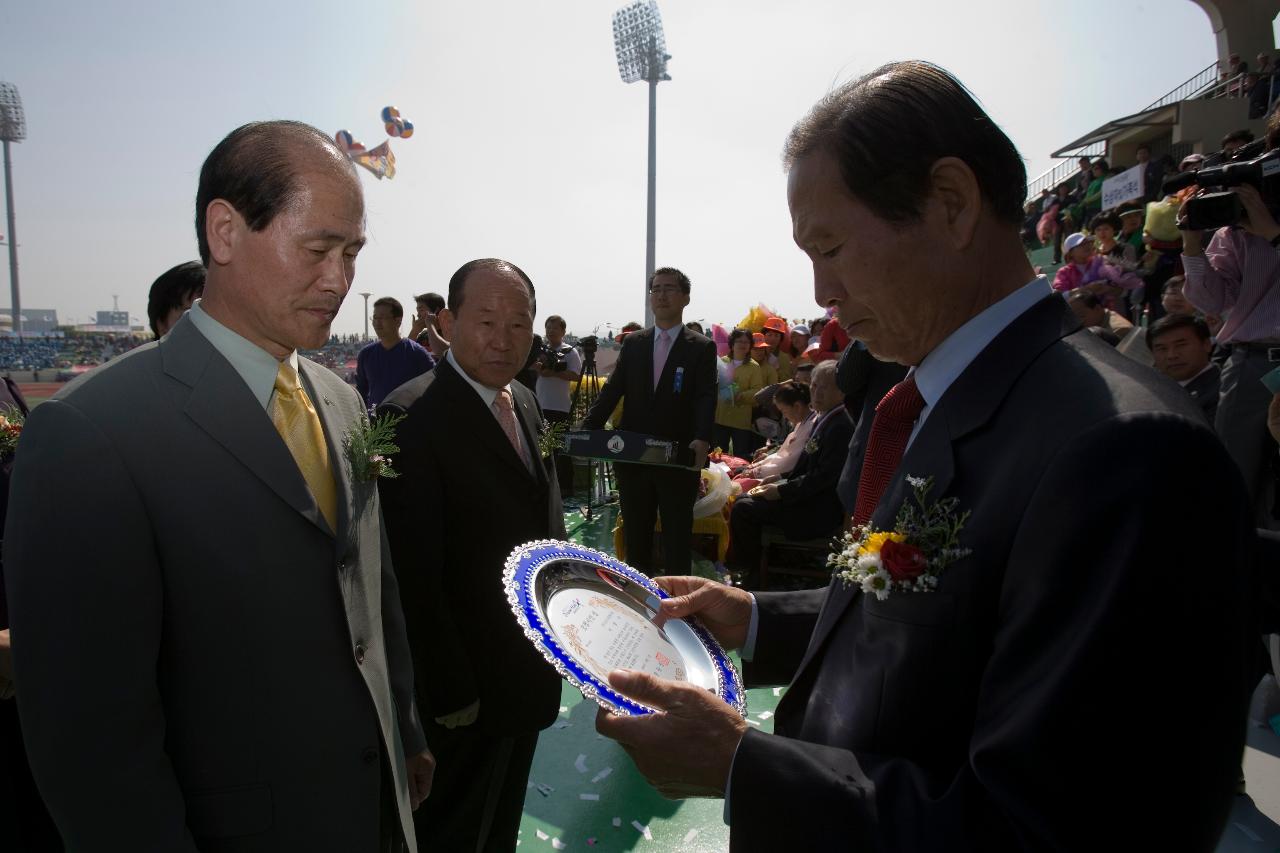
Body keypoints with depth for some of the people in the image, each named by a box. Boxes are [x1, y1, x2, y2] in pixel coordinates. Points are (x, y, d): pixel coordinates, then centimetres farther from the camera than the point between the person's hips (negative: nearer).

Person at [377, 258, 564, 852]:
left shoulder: (525, 404, 4)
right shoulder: (413, 417, -22)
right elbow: (414, 576, -23)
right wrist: (451, 694, -19)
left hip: (527, 676, 8)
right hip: (463, 695, -7)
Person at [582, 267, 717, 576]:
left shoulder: (702, 348, 0)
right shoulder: (633, 343, 10)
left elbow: (706, 398, -11)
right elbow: (612, 389, 2)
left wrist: (702, 440, -30)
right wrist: (588, 430, -13)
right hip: (633, 458, 4)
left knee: (677, 541, 5)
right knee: (635, 538, 14)